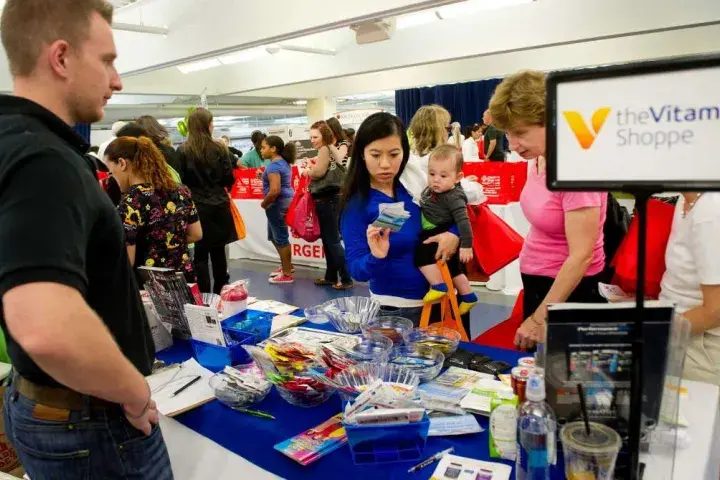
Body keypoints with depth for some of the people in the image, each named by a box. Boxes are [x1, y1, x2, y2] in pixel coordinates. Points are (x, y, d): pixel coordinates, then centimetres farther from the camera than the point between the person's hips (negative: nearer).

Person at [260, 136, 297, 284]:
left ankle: (287, 275, 9)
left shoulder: (274, 165, -18)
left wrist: (264, 203, -12)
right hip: (285, 201, 10)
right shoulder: (283, 162, 12)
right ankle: (286, 265, 32)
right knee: (274, 236, 20)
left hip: (278, 204, -10)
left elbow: (275, 190, -26)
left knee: (280, 238, -1)